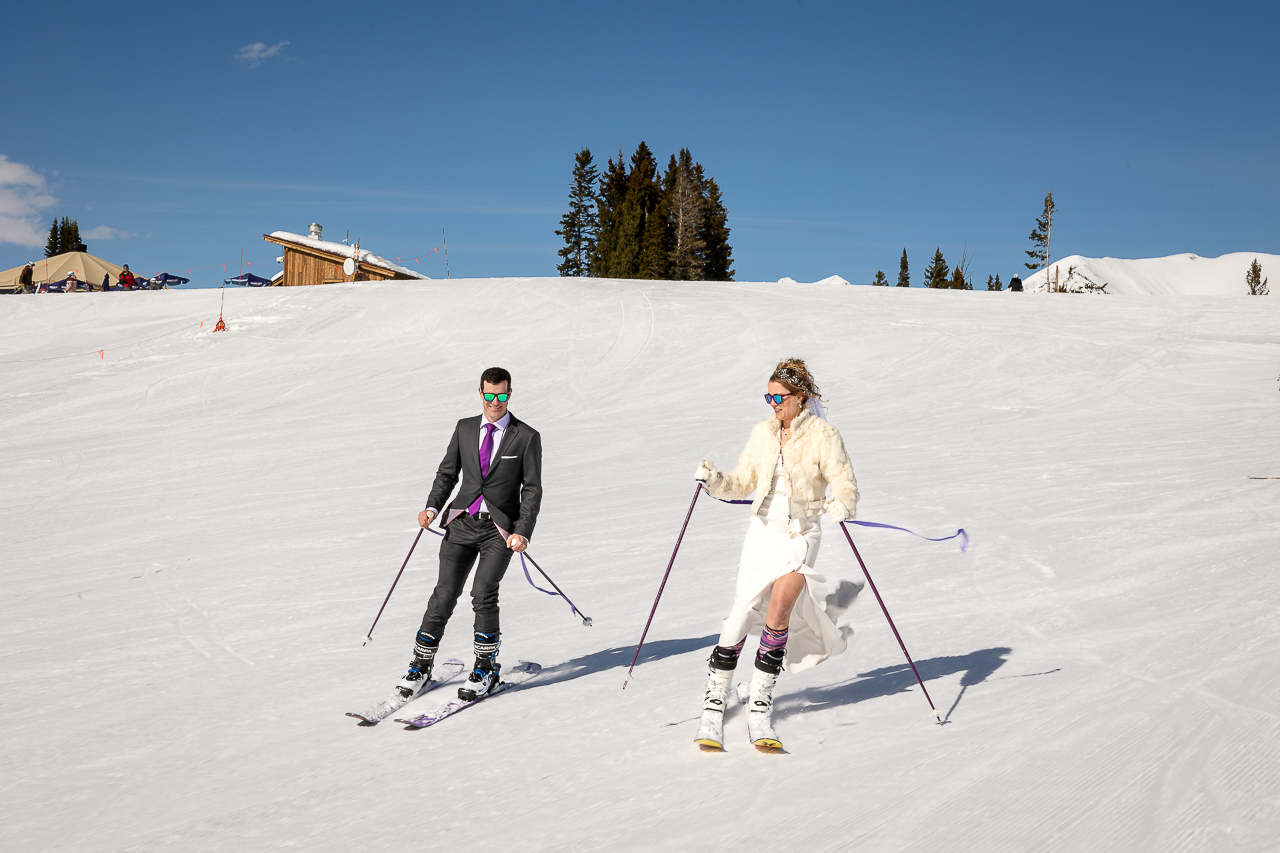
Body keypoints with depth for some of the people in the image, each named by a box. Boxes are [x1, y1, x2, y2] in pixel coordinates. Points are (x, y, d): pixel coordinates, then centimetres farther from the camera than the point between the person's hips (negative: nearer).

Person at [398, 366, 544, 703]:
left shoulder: (527, 437, -2)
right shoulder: (465, 428, 9)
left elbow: (532, 489, -2)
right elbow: (447, 472, 14)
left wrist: (523, 532, -13)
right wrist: (432, 507, -3)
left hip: (500, 528, -3)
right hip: (462, 523, 3)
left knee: (483, 593, -15)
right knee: (445, 593, -1)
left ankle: (485, 669, 1)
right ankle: (421, 666, 11)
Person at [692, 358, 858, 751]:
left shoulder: (824, 436, -8)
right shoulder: (763, 432, 6)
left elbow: (846, 486, -12)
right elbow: (743, 484, 9)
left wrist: (841, 506, -34)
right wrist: (715, 481, -10)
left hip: (800, 537, -3)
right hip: (762, 532, 4)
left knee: (777, 615, -20)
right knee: (739, 619, -4)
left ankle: (760, 705, -8)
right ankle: (714, 702, 4)